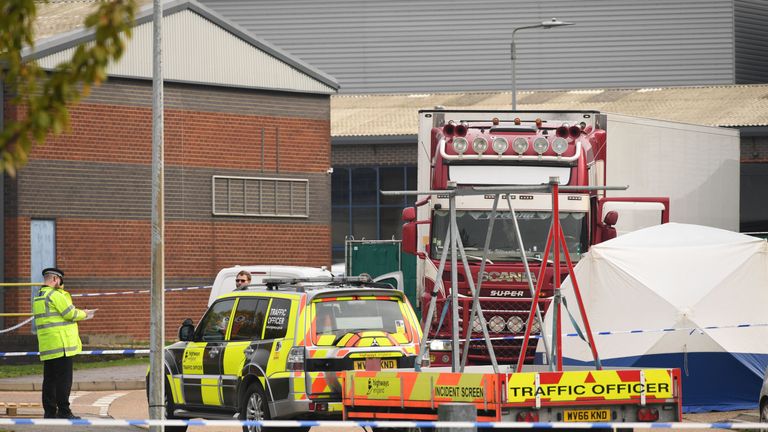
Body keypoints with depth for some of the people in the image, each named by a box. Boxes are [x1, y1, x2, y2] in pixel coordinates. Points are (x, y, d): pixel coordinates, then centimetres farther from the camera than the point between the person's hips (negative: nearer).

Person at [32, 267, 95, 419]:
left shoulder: (37, 298, 17)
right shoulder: (54, 295, -12)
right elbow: (70, 313, -13)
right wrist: (84, 314, 5)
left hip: (46, 347, 9)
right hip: (61, 344, -9)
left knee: (49, 379, 10)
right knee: (64, 379, -6)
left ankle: (49, 411, 11)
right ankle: (64, 411, -7)